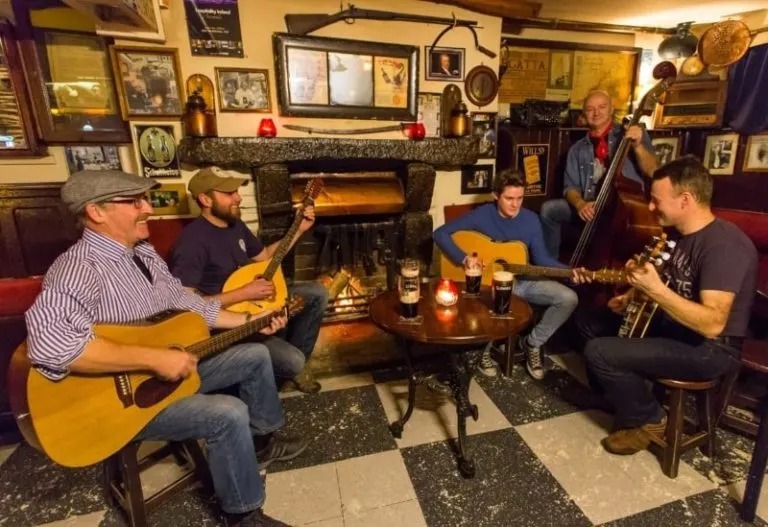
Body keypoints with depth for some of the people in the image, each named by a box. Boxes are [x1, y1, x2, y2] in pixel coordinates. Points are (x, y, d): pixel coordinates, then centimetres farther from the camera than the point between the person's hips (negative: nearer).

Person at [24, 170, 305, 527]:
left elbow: (186, 303, 10)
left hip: (170, 369, 9)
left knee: (256, 355, 9)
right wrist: (154, 358, -37)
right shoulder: (80, 267, -25)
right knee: (229, 414, -27)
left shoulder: (144, 253, 4)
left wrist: (252, 320, 4)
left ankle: (262, 439, 27)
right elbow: (47, 343, -43)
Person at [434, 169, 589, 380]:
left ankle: (532, 343, 7)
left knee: (569, 298, -14)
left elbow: (541, 258, 1)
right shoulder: (481, 215, -13)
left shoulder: (531, 219, -2)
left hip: (523, 280, 5)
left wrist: (569, 271, -14)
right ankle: (487, 348, 1)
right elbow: (440, 233, -15)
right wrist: (464, 259, -25)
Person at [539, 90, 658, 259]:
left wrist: (638, 146, -20)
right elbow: (571, 186, 7)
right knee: (549, 209, -16)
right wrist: (580, 204, -14)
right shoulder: (578, 149, 14)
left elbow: (652, 172, -3)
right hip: (591, 209, 3)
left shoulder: (634, 134, 7)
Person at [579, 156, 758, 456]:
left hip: (709, 349, -9)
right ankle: (618, 395, 24)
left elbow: (713, 325, -34)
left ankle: (649, 421, 4)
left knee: (600, 352, -23)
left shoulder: (724, 245, -26)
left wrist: (655, 290, -41)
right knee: (589, 322, 10)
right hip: (671, 324, 9)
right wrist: (632, 295, 3)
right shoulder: (678, 232, 3)